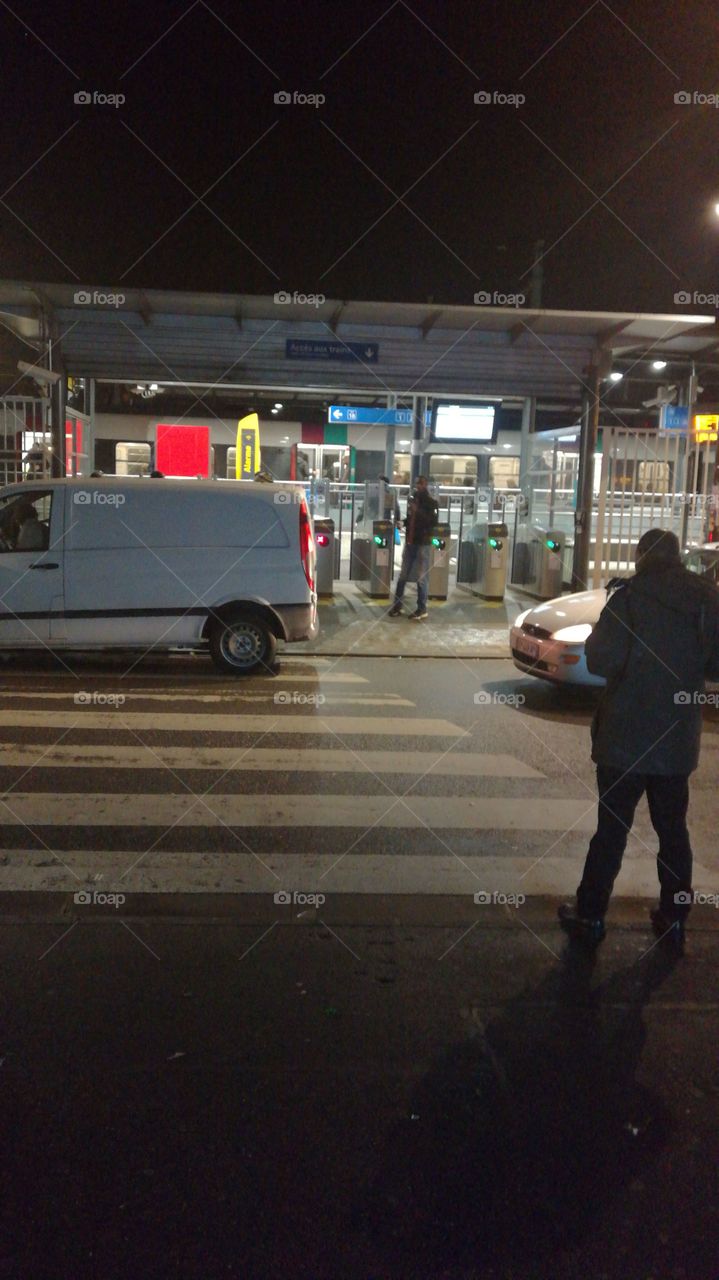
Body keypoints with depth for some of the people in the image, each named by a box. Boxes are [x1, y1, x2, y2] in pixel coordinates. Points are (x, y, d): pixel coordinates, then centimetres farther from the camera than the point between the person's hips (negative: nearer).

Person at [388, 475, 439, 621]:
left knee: (421, 577, -2)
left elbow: (433, 521, -15)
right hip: (409, 541, 6)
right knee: (403, 575, 8)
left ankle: (422, 609, 6)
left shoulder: (430, 502, -5)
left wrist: (418, 512, -21)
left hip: (422, 543, -6)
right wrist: (403, 521, 5)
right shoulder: (412, 499, 12)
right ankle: (397, 605, 15)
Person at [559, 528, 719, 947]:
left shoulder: (631, 597, -14)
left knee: (612, 827, 6)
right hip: (679, 740, 4)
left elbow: (601, 660, -18)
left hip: (626, 737, -3)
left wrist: (596, 639, 2)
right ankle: (675, 916, 23)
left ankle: (591, 914, 14)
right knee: (673, 829, 16)